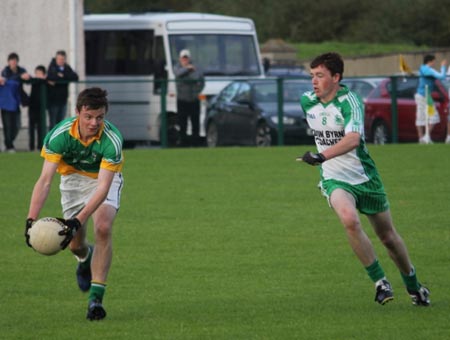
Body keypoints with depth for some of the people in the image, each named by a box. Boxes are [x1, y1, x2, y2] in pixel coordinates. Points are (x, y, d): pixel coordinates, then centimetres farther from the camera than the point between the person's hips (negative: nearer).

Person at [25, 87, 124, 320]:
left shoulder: (112, 139, -35)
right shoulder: (60, 135, -31)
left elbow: (103, 187, -38)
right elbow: (45, 180, -32)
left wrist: (78, 221, -48)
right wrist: (31, 219, -44)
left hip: (105, 179, -2)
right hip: (73, 178, 2)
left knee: (103, 228, -25)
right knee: (75, 243, 0)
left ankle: (96, 298, -18)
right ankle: (85, 258, 41)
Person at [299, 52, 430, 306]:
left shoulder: (350, 102, -21)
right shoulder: (307, 101, -2)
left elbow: (353, 139, -38)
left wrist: (322, 156, -51)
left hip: (364, 177, -3)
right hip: (334, 180, 3)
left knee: (388, 236, 11)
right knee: (349, 219, -29)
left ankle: (413, 286, 35)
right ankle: (380, 281, -17)